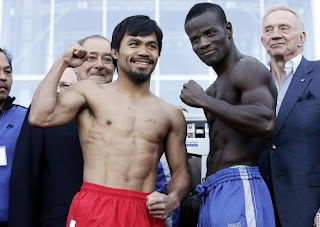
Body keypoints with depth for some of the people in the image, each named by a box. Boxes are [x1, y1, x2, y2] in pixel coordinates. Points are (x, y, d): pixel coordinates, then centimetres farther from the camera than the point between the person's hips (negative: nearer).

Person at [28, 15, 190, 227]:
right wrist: (62, 63, 0)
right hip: (94, 209, -2)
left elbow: (180, 172, 15)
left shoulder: (172, 115, 11)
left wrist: (173, 199, -6)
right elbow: (40, 117, -10)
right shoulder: (90, 92, 5)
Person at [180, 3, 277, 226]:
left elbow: (266, 123, -23)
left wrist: (204, 101, -18)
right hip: (213, 192, 9)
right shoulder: (215, 89, 23)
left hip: (238, 189, -9)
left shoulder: (247, 67, -6)